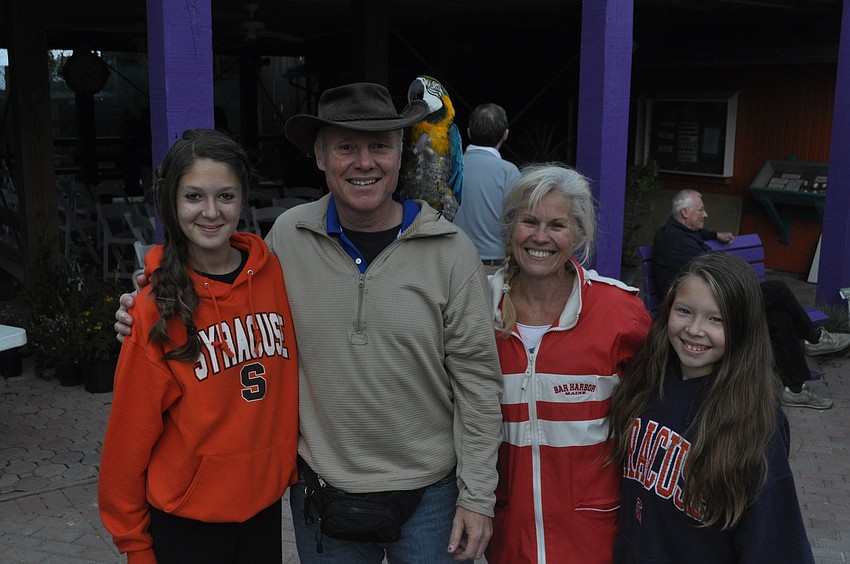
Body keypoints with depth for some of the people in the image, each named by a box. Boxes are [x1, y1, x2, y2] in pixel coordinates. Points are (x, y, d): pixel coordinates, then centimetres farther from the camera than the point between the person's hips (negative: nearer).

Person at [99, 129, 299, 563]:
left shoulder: (273, 273, -5)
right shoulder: (156, 307, -15)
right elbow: (130, 435, -8)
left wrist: (290, 464, 8)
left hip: (265, 499, 3)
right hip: (187, 517, -3)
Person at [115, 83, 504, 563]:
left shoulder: (451, 250, -10)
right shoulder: (287, 236, -5)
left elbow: (476, 377, -8)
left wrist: (477, 495, -7)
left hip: (429, 492, -1)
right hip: (321, 487, 2)